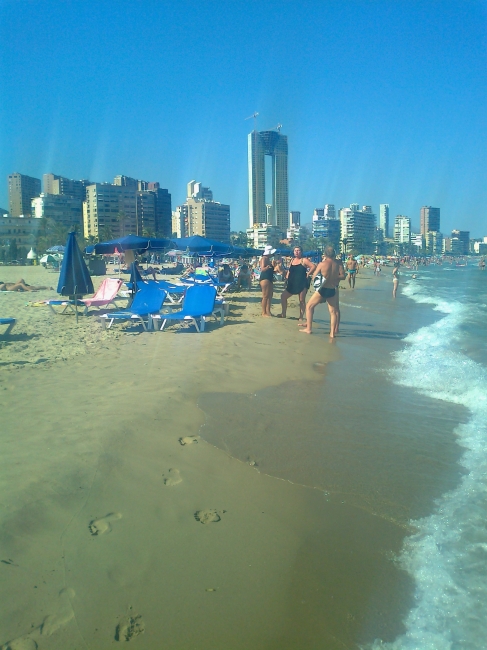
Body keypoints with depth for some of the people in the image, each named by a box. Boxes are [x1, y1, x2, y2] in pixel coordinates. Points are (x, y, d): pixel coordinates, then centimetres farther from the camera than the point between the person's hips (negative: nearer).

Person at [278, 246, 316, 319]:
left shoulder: (304, 260, -6)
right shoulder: (292, 260, 15)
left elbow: (313, 266, -15)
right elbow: (289, 271, 20)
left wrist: (308, 274, -13)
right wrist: (287, 278, 7)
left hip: (302, 284, -7)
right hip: (292, 283, 7)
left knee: (302, 300, -3)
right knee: (283, 296, 7)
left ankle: (301, 317, 5)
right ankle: (283, 314, 18)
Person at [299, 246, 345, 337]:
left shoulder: (322, 264, -9)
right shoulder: (338, 264, -2)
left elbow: (314, 277, -2)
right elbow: (343, 276, -2)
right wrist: (333, 277, 8)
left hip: (322, 290, -3)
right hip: (332, 290, 3)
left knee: (309, 306, 13)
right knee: (333, 311, 14)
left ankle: (308, 329, 10)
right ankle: (333, 332, 9)